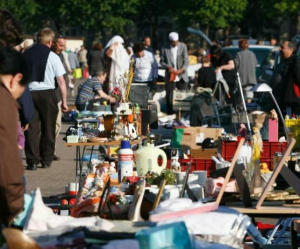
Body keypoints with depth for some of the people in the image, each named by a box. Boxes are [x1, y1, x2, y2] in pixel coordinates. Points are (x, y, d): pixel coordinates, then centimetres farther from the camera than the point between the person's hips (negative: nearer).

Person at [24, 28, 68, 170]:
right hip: (47, 93, -2)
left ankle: (32, 161, -1)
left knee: (32, 128, 4)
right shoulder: (52, 56, -3)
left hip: (29, 93, 2)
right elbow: (61, 81, -4)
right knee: (48, 128, 10)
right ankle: (46, 161, 14)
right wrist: (64, 101, 1)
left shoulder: (26, 55, 5)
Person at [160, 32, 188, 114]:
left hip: (181, 76, 1)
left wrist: (182, 69, -18)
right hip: (170, 77, -1)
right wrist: (168, 67, -15)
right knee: (169, 96, 0)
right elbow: (162, 61, 5)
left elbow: (186, 60, 0)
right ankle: (170, 114, 7)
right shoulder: (165, 49, 1)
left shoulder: (183, 46, 3)